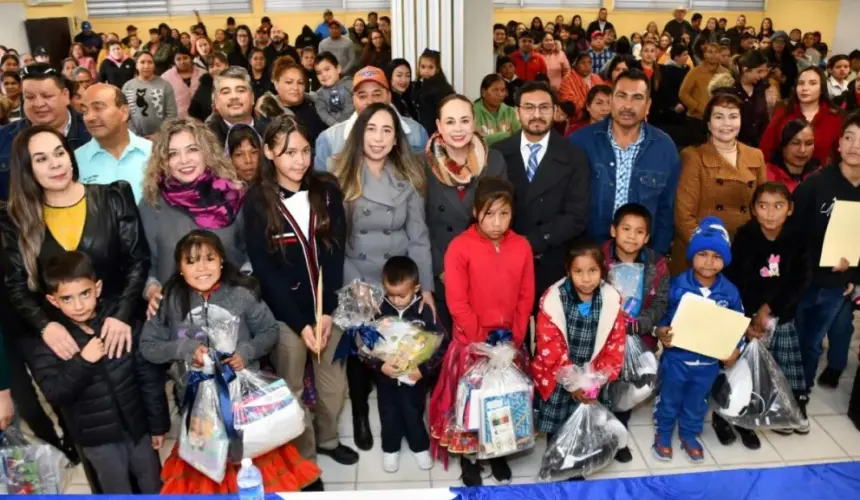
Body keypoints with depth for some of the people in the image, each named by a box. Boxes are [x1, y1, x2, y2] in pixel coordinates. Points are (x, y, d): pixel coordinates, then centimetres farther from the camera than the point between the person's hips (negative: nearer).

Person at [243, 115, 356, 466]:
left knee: (334, 384, 15)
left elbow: (336, 255, -3)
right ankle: (303, 456, 32)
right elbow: (264, 270, -9)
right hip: (285, 313, -2)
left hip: (328, 307, 3)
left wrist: (326, 312, -12)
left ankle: (327, 439, 41)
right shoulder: (257, 202, -8)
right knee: (292, 390, 10)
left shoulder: (327, 192, -1)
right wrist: (300, 323, -13)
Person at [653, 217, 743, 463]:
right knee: (669, 398, 16)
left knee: (697, 401, 22)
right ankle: (663, 433, 38)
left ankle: (689, 434, 45)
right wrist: (661, 332, -27)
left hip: (710, 360, 2)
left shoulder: (730, 291, -9)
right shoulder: (677, 285, -17)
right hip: (676, 356, -2)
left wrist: (735, 349, -11)